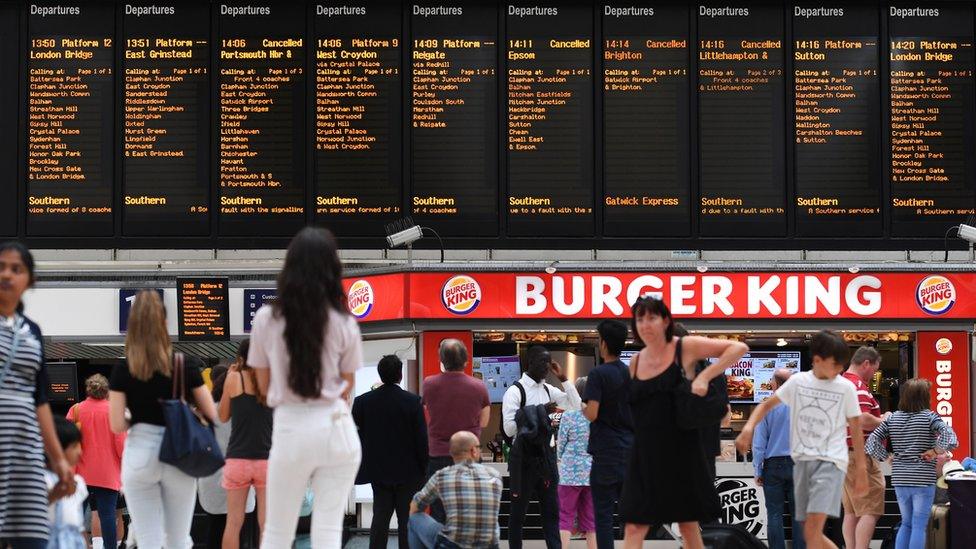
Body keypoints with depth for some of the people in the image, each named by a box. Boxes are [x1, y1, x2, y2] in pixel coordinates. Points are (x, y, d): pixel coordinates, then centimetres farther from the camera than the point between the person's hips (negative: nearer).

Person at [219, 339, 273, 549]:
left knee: (234, 522, 5)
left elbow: (223, 416, 11)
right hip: (266, 459, 1)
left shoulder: (234, 378, 0)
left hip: (237, 459, 0)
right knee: (266, 524, 2)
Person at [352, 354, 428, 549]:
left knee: (380, 519, 7)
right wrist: (423, 468, 0)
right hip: (408, 473, -2)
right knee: (407, 520, 4)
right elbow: (421, 438, -8)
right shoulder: (413, 401, -11)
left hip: (378, 472, 3)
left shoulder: (362, 401, -4)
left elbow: (357, 434, 2)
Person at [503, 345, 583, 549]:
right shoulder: (515, 391, -10)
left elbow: (576, 407, 6)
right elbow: (509, 428, -18)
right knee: (518, 510, 4)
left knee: (551, 509, 7)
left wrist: (563, 379, 0)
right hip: (524, 455, -6)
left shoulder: (548, 390, 10)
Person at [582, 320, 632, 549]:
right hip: (630, 450, 6)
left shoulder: (598, 374, -11)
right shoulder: (632, 373, 8)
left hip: (606, 452, -6)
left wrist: (583, 409, 3)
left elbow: (592, 414, -17)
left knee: (603, 513, -2)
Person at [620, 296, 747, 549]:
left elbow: (739, 348, -10)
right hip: (646, 454, 4)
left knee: (688, 524, 7)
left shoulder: (685, 348, -5)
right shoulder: (636, 361, 9)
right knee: (633, 527, -4)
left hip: (681, 451, -4)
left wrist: (704, 377, -18)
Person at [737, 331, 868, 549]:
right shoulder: (797, 381, 5)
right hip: (803, 460, 4)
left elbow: (856, 430, 5)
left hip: (830, 461, -4)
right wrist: (748, 428, -6)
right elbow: (767, 405, 12)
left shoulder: (846, 388, -1)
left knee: (814, 525, -21)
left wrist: (861, 470, 4)